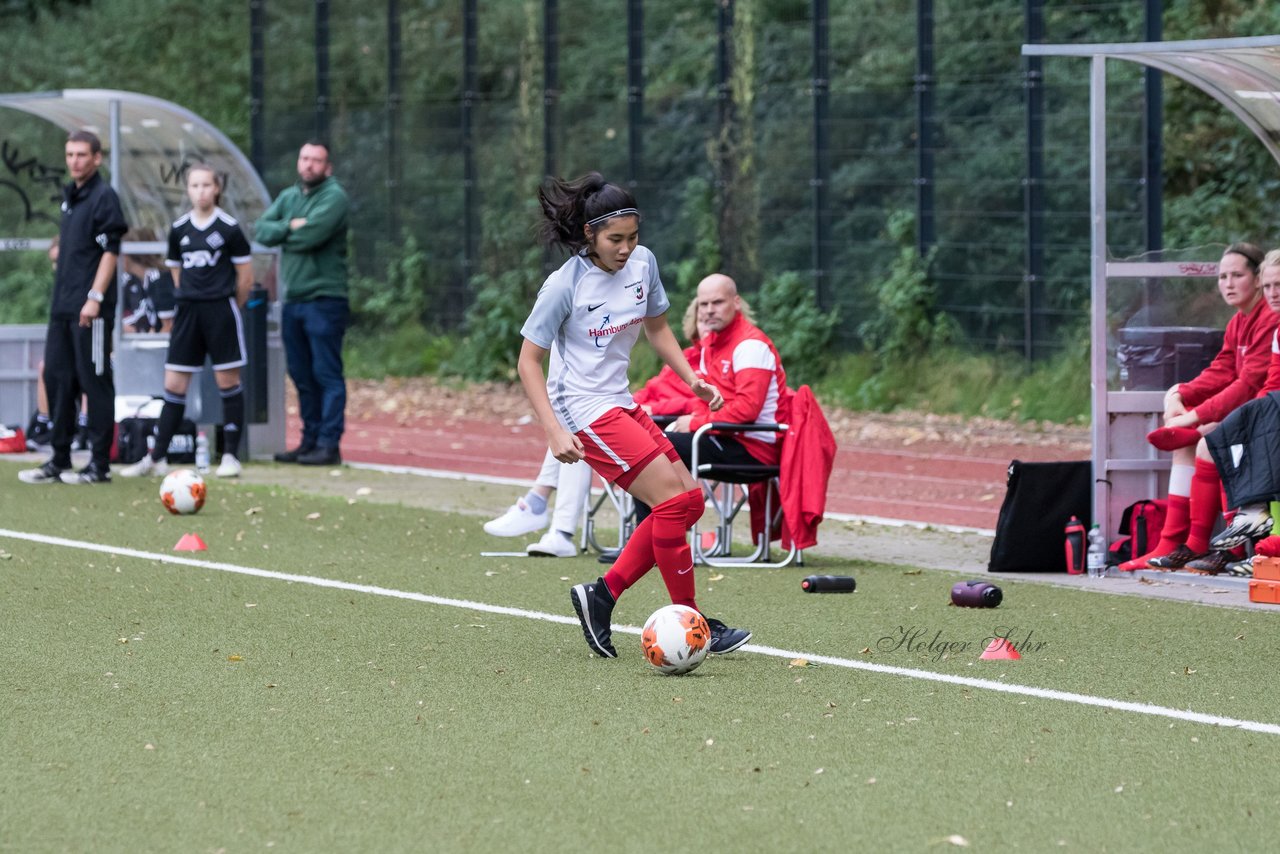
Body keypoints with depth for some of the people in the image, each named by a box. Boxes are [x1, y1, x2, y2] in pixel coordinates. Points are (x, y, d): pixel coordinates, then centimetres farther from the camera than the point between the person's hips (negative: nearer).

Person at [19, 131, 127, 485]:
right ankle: (59, 460, 15)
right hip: (62, 306, 8)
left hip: (91, 309, -8)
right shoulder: (70, 196, 16)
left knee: (95, 382, -4)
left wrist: (95, 298, -20)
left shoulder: (104, 196, -8)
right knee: (57, 378, 9)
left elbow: (110, 250, -14)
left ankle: (99, 464, 0)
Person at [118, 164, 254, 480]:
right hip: (188, 311, 4)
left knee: (227, 381, 0)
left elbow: (245, 276, -1)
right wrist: (192, 298, 12)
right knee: (173, 385, 4)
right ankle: (157, 459, 7)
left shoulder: (228, 228, -6)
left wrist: (227, 307, 7)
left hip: (221, 309, -4)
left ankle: (231, 456, 7)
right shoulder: (179, 229, 6)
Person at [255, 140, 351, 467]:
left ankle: (329, 445, -9)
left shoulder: (334, 197, -7)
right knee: (301, 375, 11)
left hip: (324, 300, -7)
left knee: (326, 374, -7)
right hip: (292, 300, 7)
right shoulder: (288, 197, 15)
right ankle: (310, 440, 18)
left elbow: (311, 235, -19)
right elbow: (261, 230, 3)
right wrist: (290, 226, -12)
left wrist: (283, 236, -2)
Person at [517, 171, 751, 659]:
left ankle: (602, 595, 8)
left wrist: (692, 380, 6)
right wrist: (554, 432, -21)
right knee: (674, 499, -17)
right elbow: (528, 362, -12)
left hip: (619, 405, 8)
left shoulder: (642, 262, 1)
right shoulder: (564, 285, -17)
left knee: (688, 501, 3)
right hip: (585, 412, -8)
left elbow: (656, 327, 18)